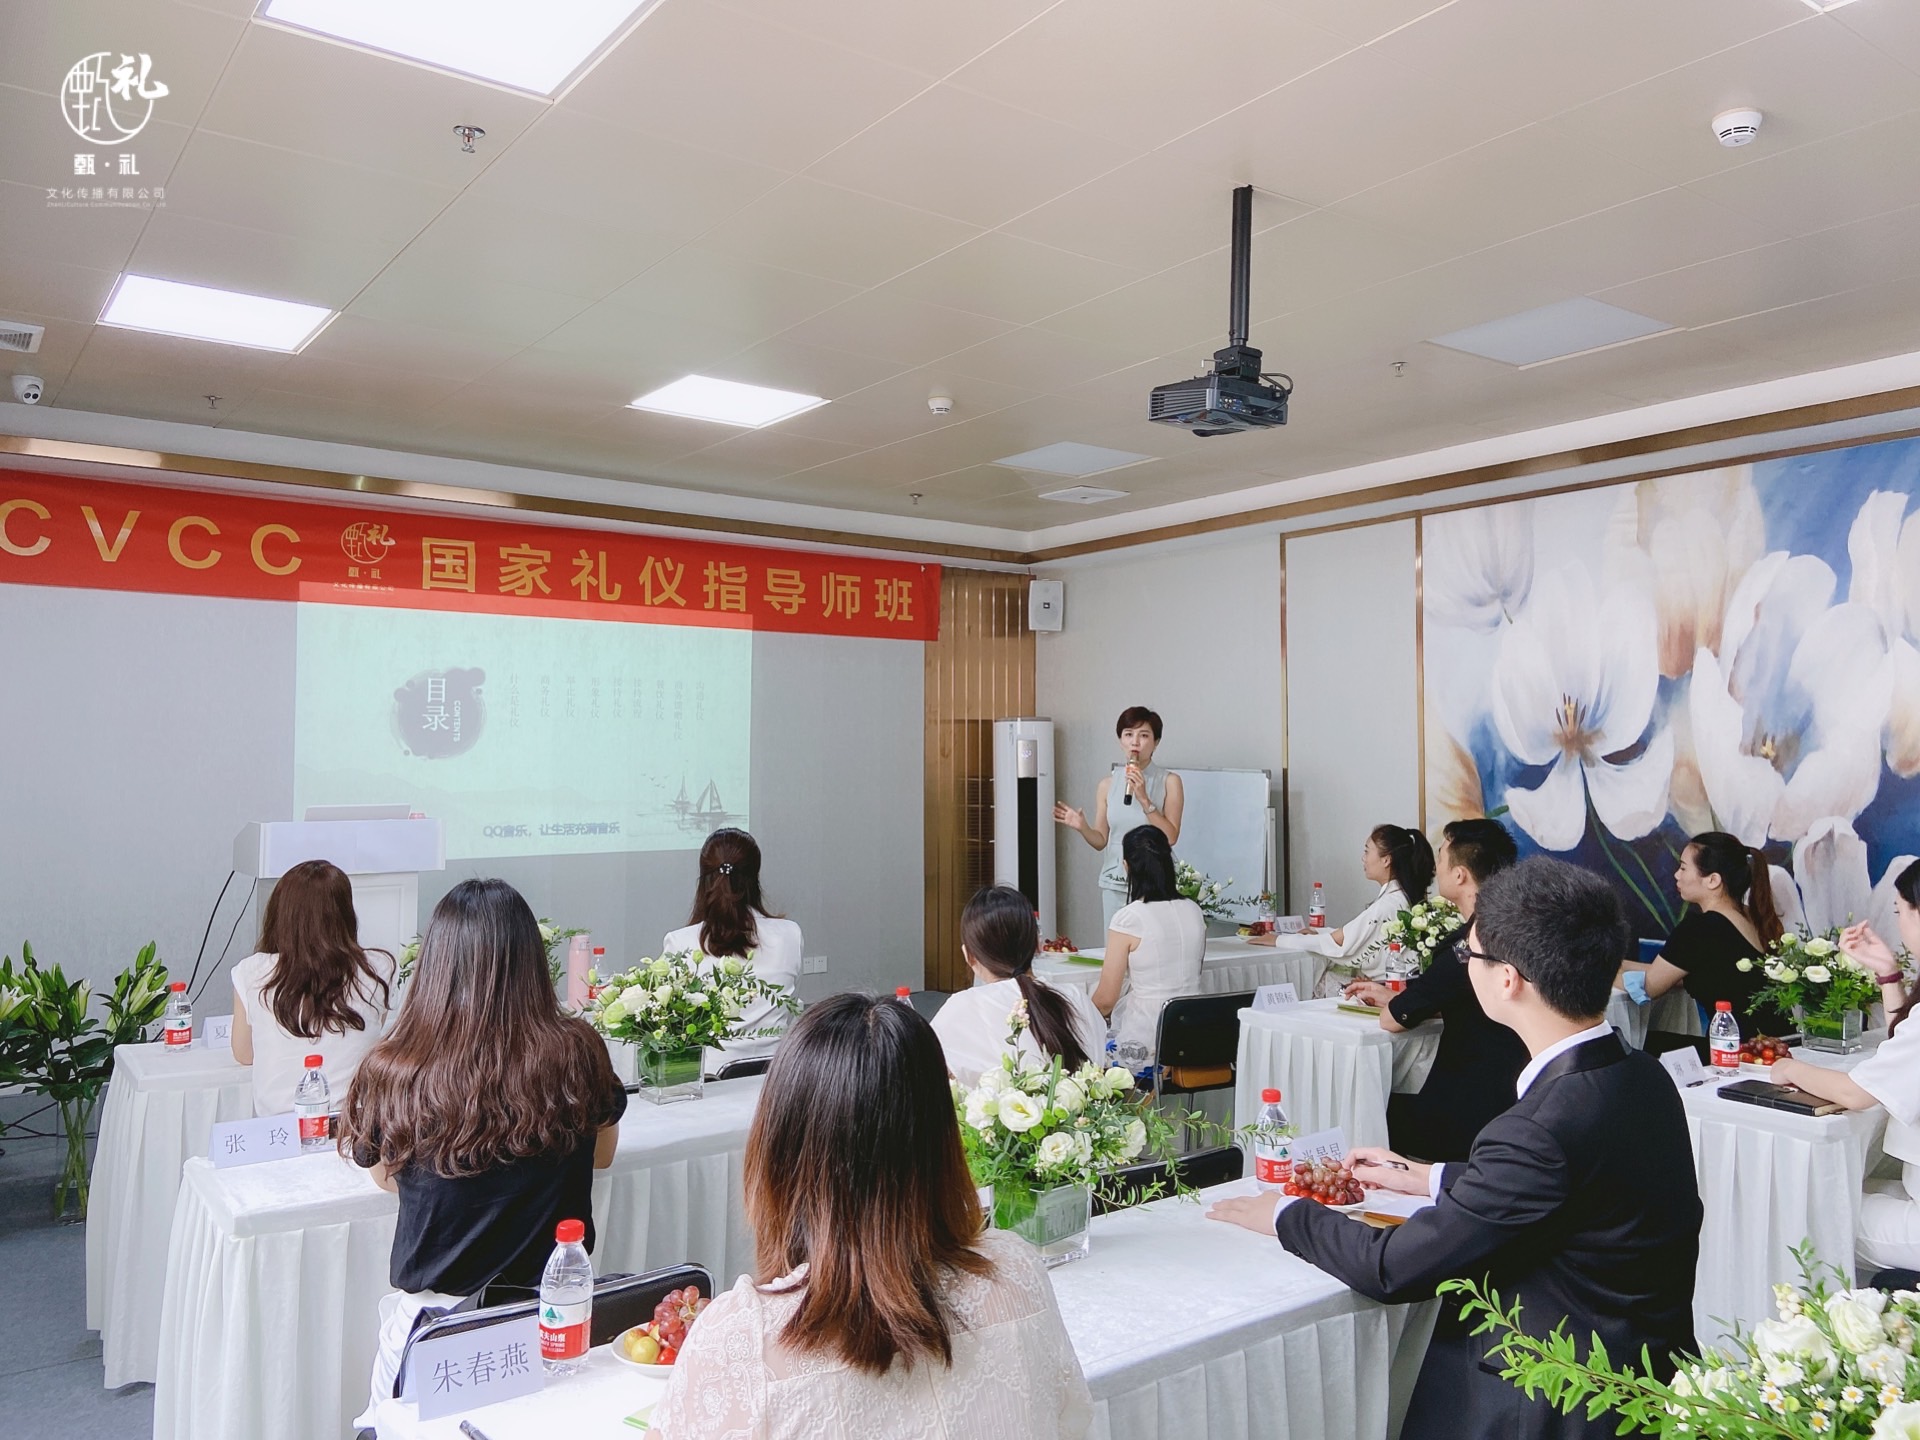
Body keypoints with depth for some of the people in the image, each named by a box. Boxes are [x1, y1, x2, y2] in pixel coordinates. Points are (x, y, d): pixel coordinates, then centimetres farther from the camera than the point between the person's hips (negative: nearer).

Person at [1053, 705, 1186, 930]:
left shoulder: (1169, 781, -2)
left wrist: (1144, 799, -16)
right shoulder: (1107, 783, 5)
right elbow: (1101, 841, 9)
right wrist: (1082, 827, -11)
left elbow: (1171, 836, -10)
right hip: (1115, 885, 2)